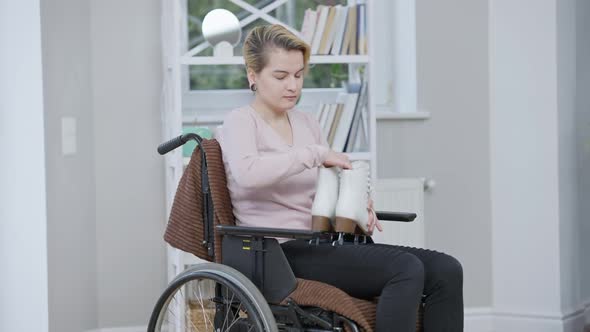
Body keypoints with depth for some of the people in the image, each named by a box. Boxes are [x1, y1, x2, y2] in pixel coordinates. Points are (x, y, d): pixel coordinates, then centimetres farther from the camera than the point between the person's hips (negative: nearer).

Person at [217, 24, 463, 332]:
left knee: (446, 270, -13)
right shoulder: (240, 122, -3)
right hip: (280, 252, -7)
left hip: (319, 245, 7)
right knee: (406, 269, -29)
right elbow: (247, 173, -26)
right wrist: (316, 153, -18)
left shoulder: (307, 123, 18)